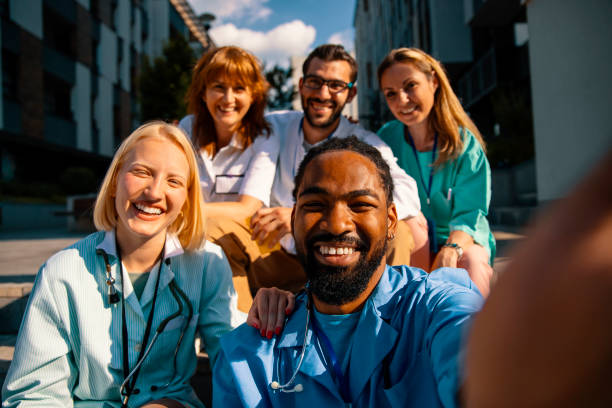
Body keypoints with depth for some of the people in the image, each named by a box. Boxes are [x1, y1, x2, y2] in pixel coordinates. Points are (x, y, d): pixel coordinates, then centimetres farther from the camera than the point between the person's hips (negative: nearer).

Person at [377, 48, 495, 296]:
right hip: (410, 248, 2)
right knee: (411, 218, -30)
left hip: (464, 240, -2)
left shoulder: (465, 143, -8)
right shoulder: (386, 139, -2)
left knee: (472, 261, -34)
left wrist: (452, 248, -34)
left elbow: (469, 213, -12)